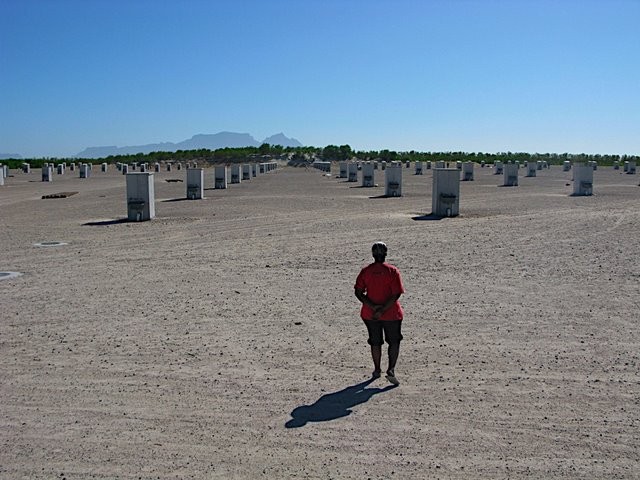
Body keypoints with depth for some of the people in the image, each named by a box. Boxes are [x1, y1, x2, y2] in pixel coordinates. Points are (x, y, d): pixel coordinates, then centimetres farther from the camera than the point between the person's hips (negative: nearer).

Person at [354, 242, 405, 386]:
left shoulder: (365, 271, -3)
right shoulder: (392, 271, -11)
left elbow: (358, 293, -7)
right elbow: (396, 294, -18)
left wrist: (373, 307, -14)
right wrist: (382, 310, -17)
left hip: (370, 314, 3)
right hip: (391, 314, -3)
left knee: (375, 342, 18)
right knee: (394, 342, 13)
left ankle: (377, 370, 30)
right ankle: (391, 370, 1)